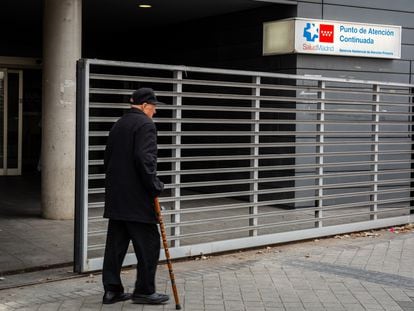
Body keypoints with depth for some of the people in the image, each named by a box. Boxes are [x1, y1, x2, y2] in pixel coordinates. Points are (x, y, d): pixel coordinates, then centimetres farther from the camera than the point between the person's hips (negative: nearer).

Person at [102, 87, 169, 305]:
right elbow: (145, 159, -21)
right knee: (148, 244, 1)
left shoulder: (118, 124, 16)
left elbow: (108, 158, 19)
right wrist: (155, 187, -13)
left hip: (116, 197, 9)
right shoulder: (145, 124, -10)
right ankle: (144, 291, 6)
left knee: (116, 244, 11)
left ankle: (112, 289, 14)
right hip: (137, 198, -9)